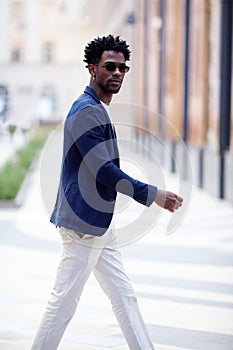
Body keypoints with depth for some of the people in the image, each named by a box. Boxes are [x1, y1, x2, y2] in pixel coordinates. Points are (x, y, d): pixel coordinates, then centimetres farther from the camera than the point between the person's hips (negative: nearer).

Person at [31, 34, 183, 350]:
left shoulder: (97, 110, 16)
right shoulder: (87, 111, -16)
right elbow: (104, 171, -21)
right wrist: (153, 195, -17)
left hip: (100, 224, 10)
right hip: (83, 222, -10)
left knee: (125, 298, 9)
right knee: (63, 302, -2)